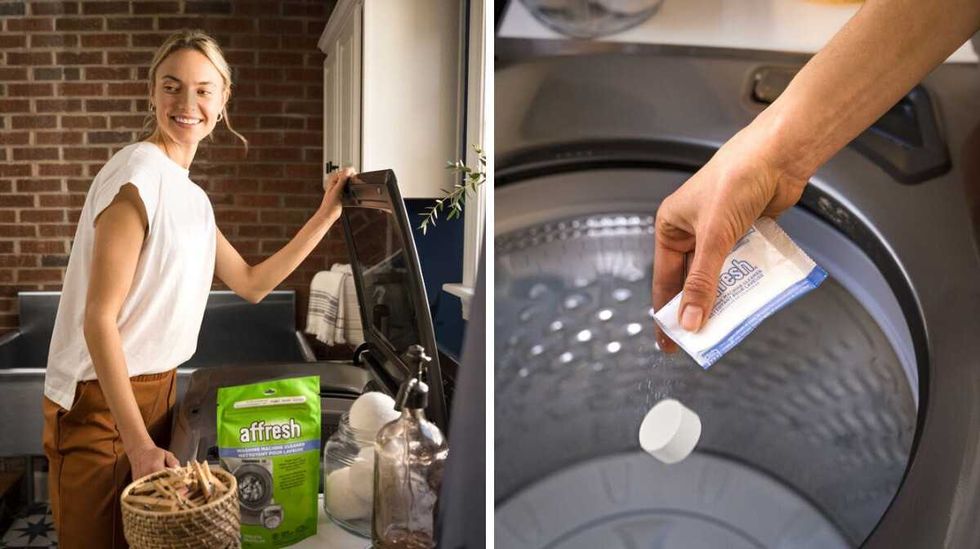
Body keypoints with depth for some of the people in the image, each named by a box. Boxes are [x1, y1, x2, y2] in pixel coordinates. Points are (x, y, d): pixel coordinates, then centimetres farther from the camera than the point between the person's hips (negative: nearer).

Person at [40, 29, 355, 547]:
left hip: (157, 389, 8)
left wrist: (326, 215, 10)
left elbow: (251, 284, 15)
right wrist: (138, 443, -24)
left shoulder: (192, 197, 9)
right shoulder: (138, 173, -18)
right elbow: (99, 318, -21)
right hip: (102, 401, -8)